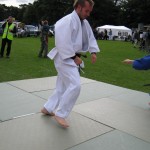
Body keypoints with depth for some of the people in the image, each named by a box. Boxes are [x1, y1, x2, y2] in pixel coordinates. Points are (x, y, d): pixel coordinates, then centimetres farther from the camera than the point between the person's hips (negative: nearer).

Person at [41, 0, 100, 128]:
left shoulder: (84, 22, 11)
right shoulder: (67, 21, -19)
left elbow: (91, 37, 17)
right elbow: (63, 42, -25)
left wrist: (93, 51, 1)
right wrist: (73, 57, -22)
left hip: (72, 58, 10)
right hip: (65, 58, -10)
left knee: (63, 86, 15)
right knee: (75, 85, -17)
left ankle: (48, 108, 30)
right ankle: (60, 114, -3)